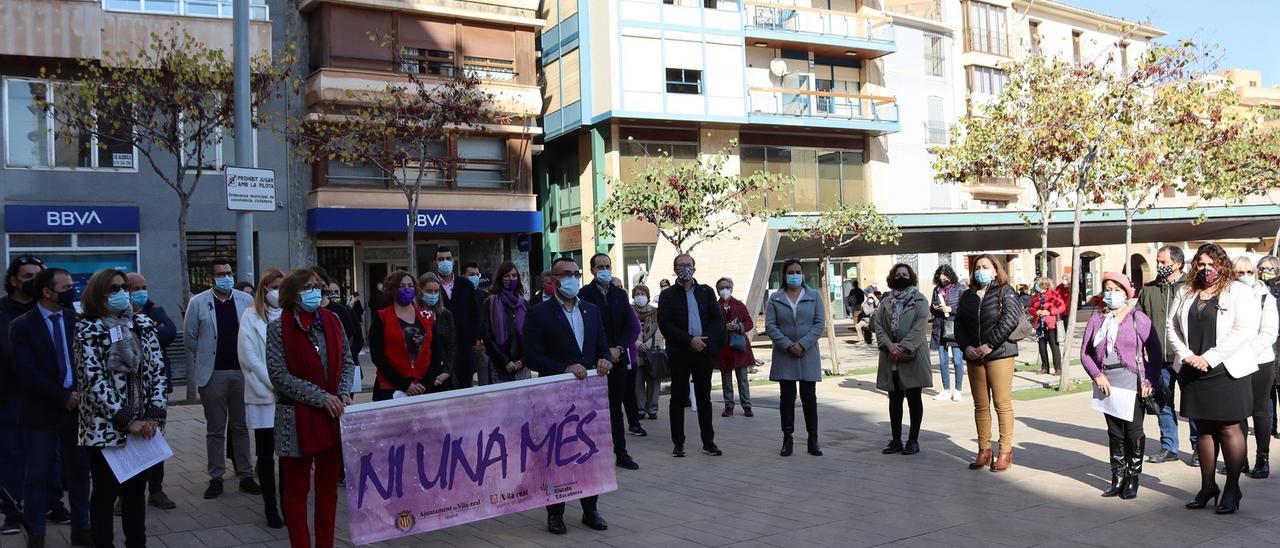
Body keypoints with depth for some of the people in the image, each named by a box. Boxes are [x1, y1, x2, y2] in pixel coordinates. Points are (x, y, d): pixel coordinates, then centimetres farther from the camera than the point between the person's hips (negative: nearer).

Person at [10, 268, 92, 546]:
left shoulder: (76, 319, 4)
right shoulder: (21, 326, -6)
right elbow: (27, 372, -12)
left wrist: (82, 390, -10)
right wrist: (63, 397, -14)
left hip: (77, 405, 3)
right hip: (42, 411, -3)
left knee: (79, 471, 9)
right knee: (37, 476, 5)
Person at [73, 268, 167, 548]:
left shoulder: (143, 324, 7)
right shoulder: (88, 330, -4)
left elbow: (157, 371, 3)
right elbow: (94, 381, -11)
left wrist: (155, 415, -8)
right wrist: (127, 421, -15)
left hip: (142, 425, 4)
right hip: (106, 427, -4)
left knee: (136, 490, 12)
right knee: (106, 493, 5)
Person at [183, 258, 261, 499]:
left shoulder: (246, 300, 4)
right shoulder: (198, 303, 0)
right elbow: (190, 337, 4)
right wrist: (201, 365, 5)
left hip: (242, 371, 1)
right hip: (213, 373, -1)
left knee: (241, 426, 8)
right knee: (215, 429, 7)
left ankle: (245, 476, 15)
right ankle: (216, 478, 14)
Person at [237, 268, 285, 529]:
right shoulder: (251, 316, 0)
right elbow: (249, 357, -4)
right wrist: (275, 385, -8)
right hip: (264, 394, -1)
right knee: (266, 454, 5)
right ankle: (270, 507, 14)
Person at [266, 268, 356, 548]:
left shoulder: (332, 321, 5)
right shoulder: (278, 328, -6)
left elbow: (347, 362, 10)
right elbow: (279, 375, -11)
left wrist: (344, 393, -7)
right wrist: (320, 397, -15)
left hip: (333, 414, 4)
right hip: (297, 418, -4)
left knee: (328, 485, 12)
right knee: (297, 488, 7)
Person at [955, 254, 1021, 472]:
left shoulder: (1005, 292, -1)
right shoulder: (967, 296, 15)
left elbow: (1010, 319, -13)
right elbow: (959, 323, 11)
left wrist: (990, 345, -17)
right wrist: (966, 347, -5)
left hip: (1000, 355, -5)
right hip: (973, 356, 5)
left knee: (1002, 404, -2)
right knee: (980, 405, 9)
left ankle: (1005, 452, 5)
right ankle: (984, 450, 17)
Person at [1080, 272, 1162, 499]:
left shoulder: (1138, 318, -2)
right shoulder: (1096, 319, 7)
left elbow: (1155, 353, -2)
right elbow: (1085, 353, 7)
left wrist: (1150, 382, -11)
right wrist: (1097, 375, -7)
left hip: (1132, 383, -3)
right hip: (1106, 384, 3)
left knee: (1133, 432, 2)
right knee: (1114, 432, 10)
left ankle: (1133, 480, 14)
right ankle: (1118, 478, 18)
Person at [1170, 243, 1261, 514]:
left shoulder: (1239, 291, -4)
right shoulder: (1186, 292, 12)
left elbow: (1244, 330, -14)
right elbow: (1172, 326, 10)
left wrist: (1209, 358, -17)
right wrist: (1187, 355, -6)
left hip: (1226, 371, -4)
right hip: (1192, 371, 4)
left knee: (1229, 430, 1)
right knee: (1204, 429, 11)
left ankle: (1232, 488, 12)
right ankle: (1207, 486, 20)